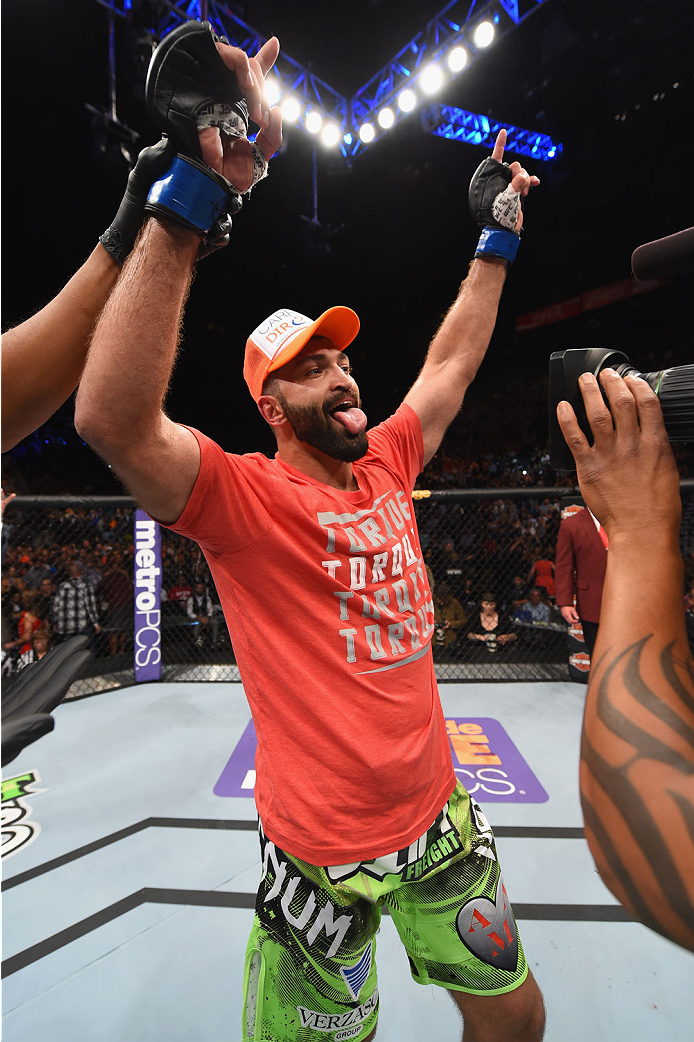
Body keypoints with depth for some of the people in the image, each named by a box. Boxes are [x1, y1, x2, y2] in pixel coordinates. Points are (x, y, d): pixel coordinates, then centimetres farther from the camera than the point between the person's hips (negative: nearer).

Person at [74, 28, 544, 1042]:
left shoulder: (386, 466, -1)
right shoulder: (246, 496, -19)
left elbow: (450, 366, 10)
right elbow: (114, 422, -36)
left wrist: (496, 240, 15)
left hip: (440, 817, 6)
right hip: (324, 852, -5)